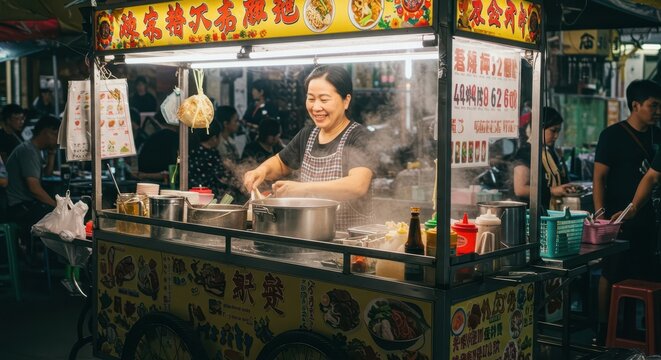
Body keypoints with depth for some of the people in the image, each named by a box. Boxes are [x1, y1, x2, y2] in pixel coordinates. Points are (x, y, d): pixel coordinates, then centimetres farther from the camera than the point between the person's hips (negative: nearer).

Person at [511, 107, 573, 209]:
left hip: (554, 212, 7)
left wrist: (568, 188, 12)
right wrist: (552, 191, -17)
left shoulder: (551, 152, 16)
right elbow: (520, 189, -18)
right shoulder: (526, 153, -9)